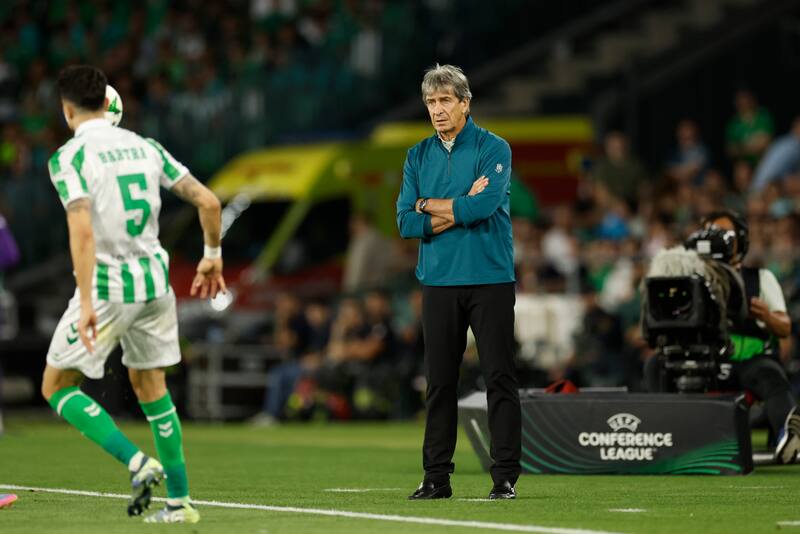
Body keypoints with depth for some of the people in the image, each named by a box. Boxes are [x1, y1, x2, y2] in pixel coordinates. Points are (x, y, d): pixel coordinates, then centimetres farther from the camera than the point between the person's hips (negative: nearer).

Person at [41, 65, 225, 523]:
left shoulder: (70, 157, -10)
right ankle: (179, 501, 15)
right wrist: (213, 257, 20)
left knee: (57, 386, 8)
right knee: (150, 386, 18)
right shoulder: (144, 147, 8)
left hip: (107, 286, -6)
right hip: (154, 281, 6)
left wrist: (87, 303, -24)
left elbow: (83, 232, -22)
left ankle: (137, 462, -9)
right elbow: (208, 201, 6)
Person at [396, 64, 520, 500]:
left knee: (499, 378, -3)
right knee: (439, 381, 5)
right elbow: (406, 223, 1)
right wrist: (459, 210, -10)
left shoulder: (493, 149, -3)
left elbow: (485, 206, -18)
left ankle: (505, 475, -1)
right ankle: (436, 476, 10)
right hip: (439, 281, 4)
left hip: (490, 279, -4)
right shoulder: (418, 156, 10)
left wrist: (429, 205, -6)